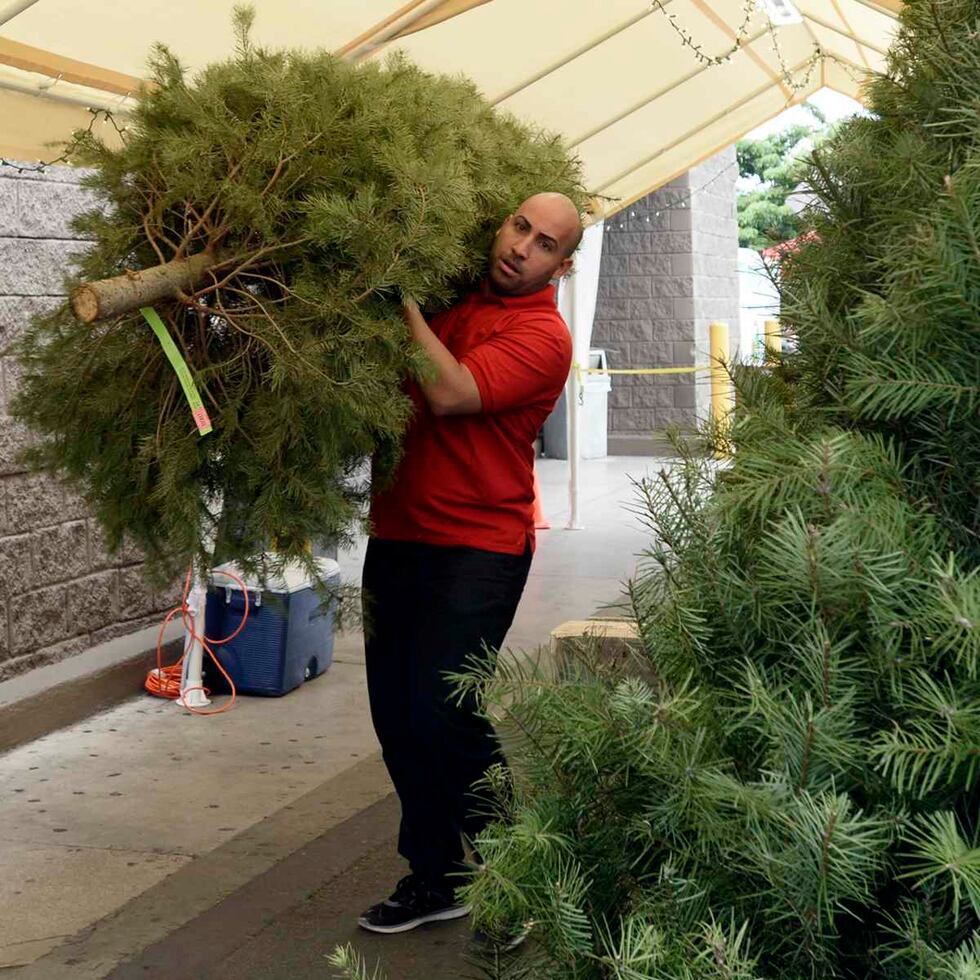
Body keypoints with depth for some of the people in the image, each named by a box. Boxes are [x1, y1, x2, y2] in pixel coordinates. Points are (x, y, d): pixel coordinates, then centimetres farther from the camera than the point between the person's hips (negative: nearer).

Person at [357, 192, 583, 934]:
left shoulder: (542, 336, -10)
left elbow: (451, 393, -23)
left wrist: (404, 296, -17)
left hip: (479, 546, -7)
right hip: (398, 533, 7)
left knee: (440, 707, -15)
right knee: (395, 713, 8)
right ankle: (433, 878, 23)